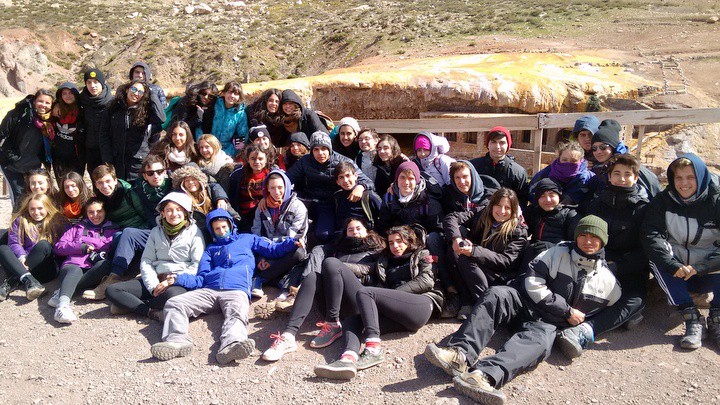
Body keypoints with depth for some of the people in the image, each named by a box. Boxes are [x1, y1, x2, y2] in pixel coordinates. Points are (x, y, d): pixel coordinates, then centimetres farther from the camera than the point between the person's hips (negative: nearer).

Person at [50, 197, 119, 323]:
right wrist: (81, 247, 0)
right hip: (74, 264, 1)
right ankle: (63, 304, -62)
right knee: (74, 271, -35)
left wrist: (103, 255, -6)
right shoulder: (78, 228, 29)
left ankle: (60, 294, -42)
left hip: (96, 270, 0)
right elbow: (59, 247, 15)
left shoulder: (112, 230, 26)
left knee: (104, 265, -35)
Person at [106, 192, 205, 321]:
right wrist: (154, 286, -9)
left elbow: (197, 265, -4)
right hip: (157, 280, 5)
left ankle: (130, 305, -20)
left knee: (172, 295, -41)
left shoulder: (194, 232, 4)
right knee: (112, 290, -13)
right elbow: (146, 261, 8)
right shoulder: (156, 232, 16)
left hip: (181, 283, -4)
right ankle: (151, 312, -23)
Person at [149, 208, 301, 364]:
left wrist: (292, 243, 7)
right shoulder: (211, 249, 34)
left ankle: (231, 345, -64)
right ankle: (177, 340, -44)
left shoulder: (247, 239, 30)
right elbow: (201, 279, 23)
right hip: (208, 290, 4)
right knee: (173, 303, -22)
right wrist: (178, 279, 6)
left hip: (236, 290, -3)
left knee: (237, 315, -37)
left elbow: (273, 250, 26)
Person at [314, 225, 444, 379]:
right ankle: (348, 358, -48)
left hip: (422, 303, -5)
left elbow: (426, 281, 3)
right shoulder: (386, 261, 35)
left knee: (364, 292, -21)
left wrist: (393, 293, -3)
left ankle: (373, 349, -35)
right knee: (351, 321, -17)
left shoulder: (423, 255, 21)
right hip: (396, 316, 5)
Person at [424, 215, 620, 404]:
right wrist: (567, 311, -6)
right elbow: (533, 284, -3)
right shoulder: (557, 253, 6)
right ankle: (461, 354, -50)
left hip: (549, 323, -1)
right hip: (526, 303, 1)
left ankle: (486, 375, -64)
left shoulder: (608, 280, 13)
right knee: (497, 295, -32)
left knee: (540, 340, -37)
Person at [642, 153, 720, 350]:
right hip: (675, 275, 1)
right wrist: (674, 266, -32)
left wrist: (699, 267, -30)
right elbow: (650, 234, -19)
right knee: (655, 257, -29)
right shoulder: (664, 200, -3)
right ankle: (692, 318, -28)